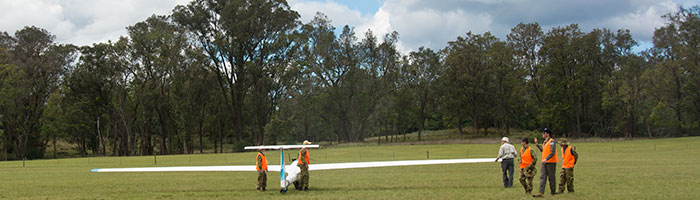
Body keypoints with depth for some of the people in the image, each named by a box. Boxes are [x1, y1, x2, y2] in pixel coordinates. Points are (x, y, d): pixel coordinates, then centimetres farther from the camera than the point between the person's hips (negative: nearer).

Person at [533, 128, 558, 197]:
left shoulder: (551, 141, -12)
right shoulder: (545, 142, 15)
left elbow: (553, 152, -20)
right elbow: (542, 150, 27)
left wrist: (546, 159, -28)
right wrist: (537, 143, 25)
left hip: (551, 162, -8)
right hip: (544, 163, 8)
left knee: (551, 178, 2)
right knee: (542, 177, -1)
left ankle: (553, 192, 13)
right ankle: (541, 192, -7)